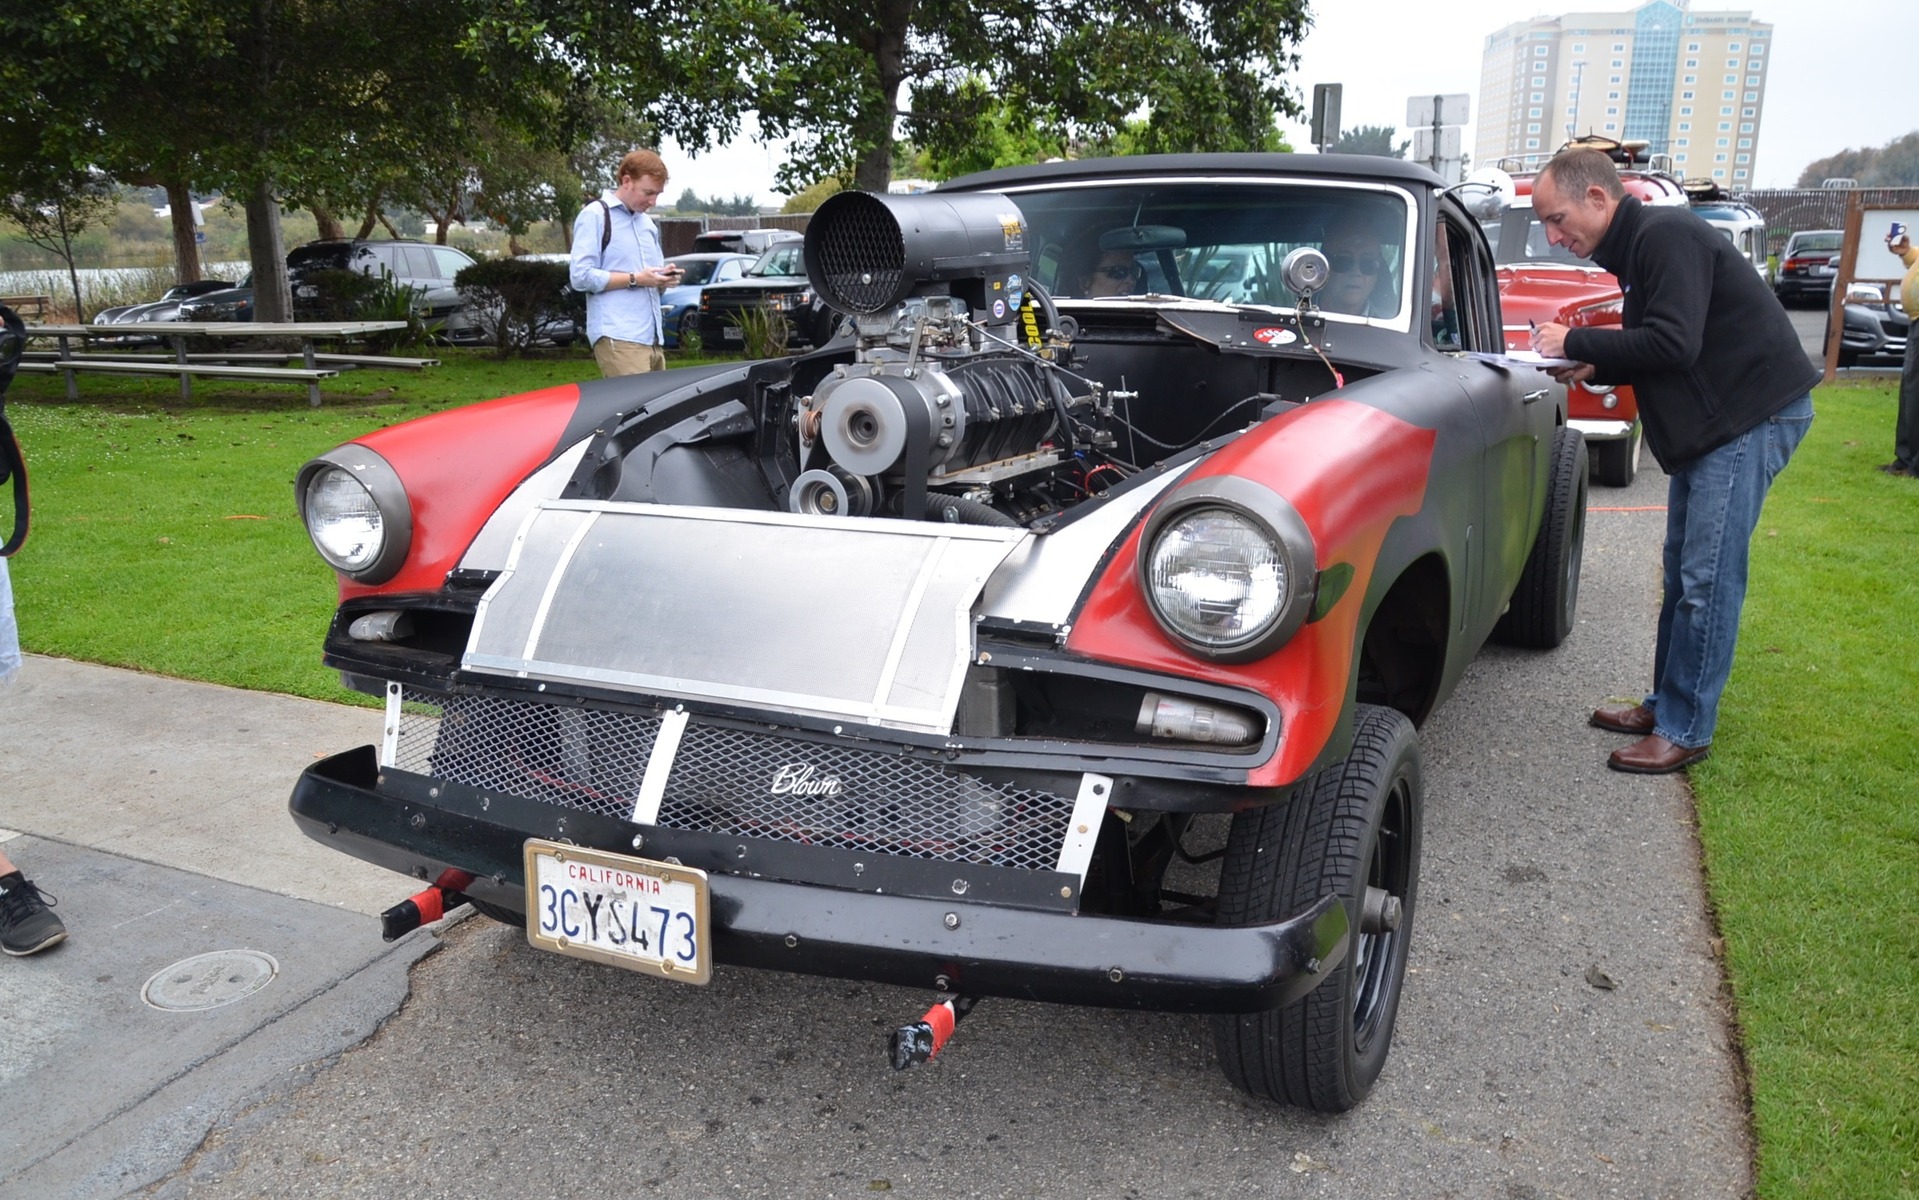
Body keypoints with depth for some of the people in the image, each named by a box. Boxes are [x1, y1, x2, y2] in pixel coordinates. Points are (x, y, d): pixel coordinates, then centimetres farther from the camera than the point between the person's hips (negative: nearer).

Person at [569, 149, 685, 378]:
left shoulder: (648, 223, 22)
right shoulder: (595, 216, -3)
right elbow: (580, 277, -13)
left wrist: (663, 278, 3)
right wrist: (635, 279, -13)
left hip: (652, 337, 8)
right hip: (618, 339, -8)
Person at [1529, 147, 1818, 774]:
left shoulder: (1665, 236, -18)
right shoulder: (1634, 246, 14)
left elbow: (1673, 344, -26)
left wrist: (1575, 342, -17)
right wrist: (1591, 367, 1)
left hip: (1752, 414, -10)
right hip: (1708, 419, 10)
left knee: (1707, 578, -9)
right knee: (1682, 569, 14)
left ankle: (1684, 730, -2)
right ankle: (1665, 703, 23)